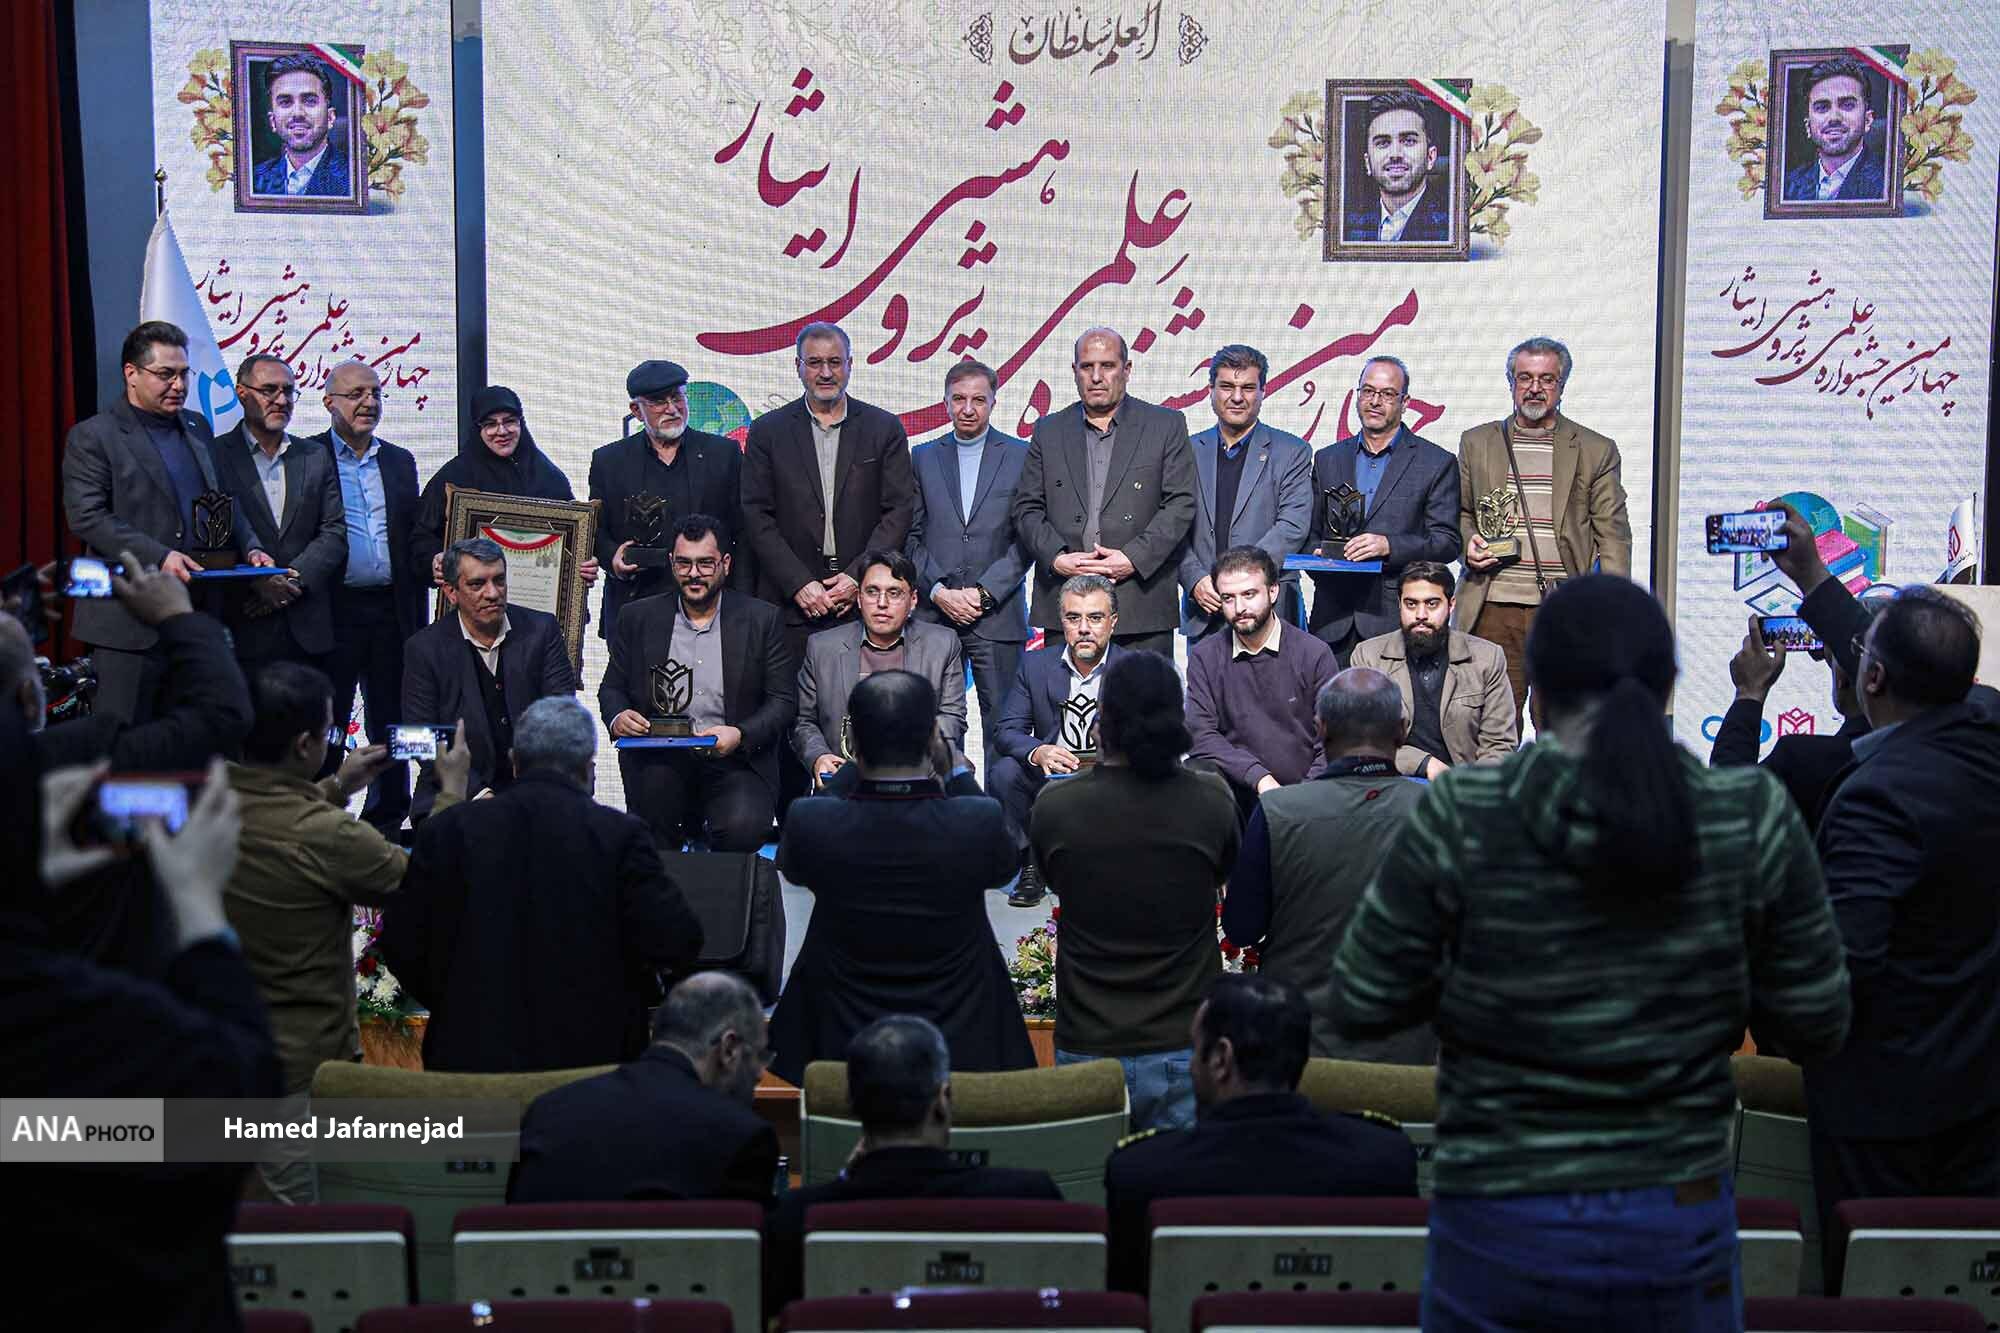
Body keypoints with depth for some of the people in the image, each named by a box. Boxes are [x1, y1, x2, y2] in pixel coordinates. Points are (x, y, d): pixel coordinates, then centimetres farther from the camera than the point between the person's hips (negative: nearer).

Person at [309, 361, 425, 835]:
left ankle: (387, 823, 20)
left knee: (390, 725, 10)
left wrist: (418, 622, 9)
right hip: (334, 612, -4)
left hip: (391, 612, 4)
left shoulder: (400, 461, 14)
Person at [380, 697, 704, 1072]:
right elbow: (677, 945, -10)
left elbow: (400, 945, 3)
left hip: (472, 1054, 2)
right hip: (588, 1052, -2)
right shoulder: (619, 834, -8)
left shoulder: (447, 830, -1)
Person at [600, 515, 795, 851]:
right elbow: (611, 688, 16)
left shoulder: (763, 620, 6)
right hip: (657, 762, 1)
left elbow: (784, 701, 3)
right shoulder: (638, 618, 12)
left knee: (742, 827, -29)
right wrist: (617, 718, -9)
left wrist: (741, 735, -16)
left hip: (734, 761, -1)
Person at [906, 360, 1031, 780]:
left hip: (998, 615, -2)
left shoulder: (1021, 457, 5)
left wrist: (983, 592, -10)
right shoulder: (924, 457, 12)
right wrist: (938, 591, -6)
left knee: (1002, 724, -1)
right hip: (934, 614, 2)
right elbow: (912, 536, 8)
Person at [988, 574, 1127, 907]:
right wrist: (1038, 752, -28)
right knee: (1003, 772, -25)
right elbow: (1008, 730, -4)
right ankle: (1032, 866, -4)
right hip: (1048, 778, 2)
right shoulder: (1035, 664, 3)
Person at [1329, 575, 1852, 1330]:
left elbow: (1360, 1008, -6)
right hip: (1679, 1233, 1)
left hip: (1501, 1233, -1)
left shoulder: (1462, 816, -13)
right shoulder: (1752, 816, -9)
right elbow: (1818, 1027, -1)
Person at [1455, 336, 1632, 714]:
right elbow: (1460, 513, 22)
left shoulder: (1596, 450, 9)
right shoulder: (1477, 443, 14)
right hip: (1494, 609, 1)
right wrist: (1468, 541, -1)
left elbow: (1613, 534, 6)